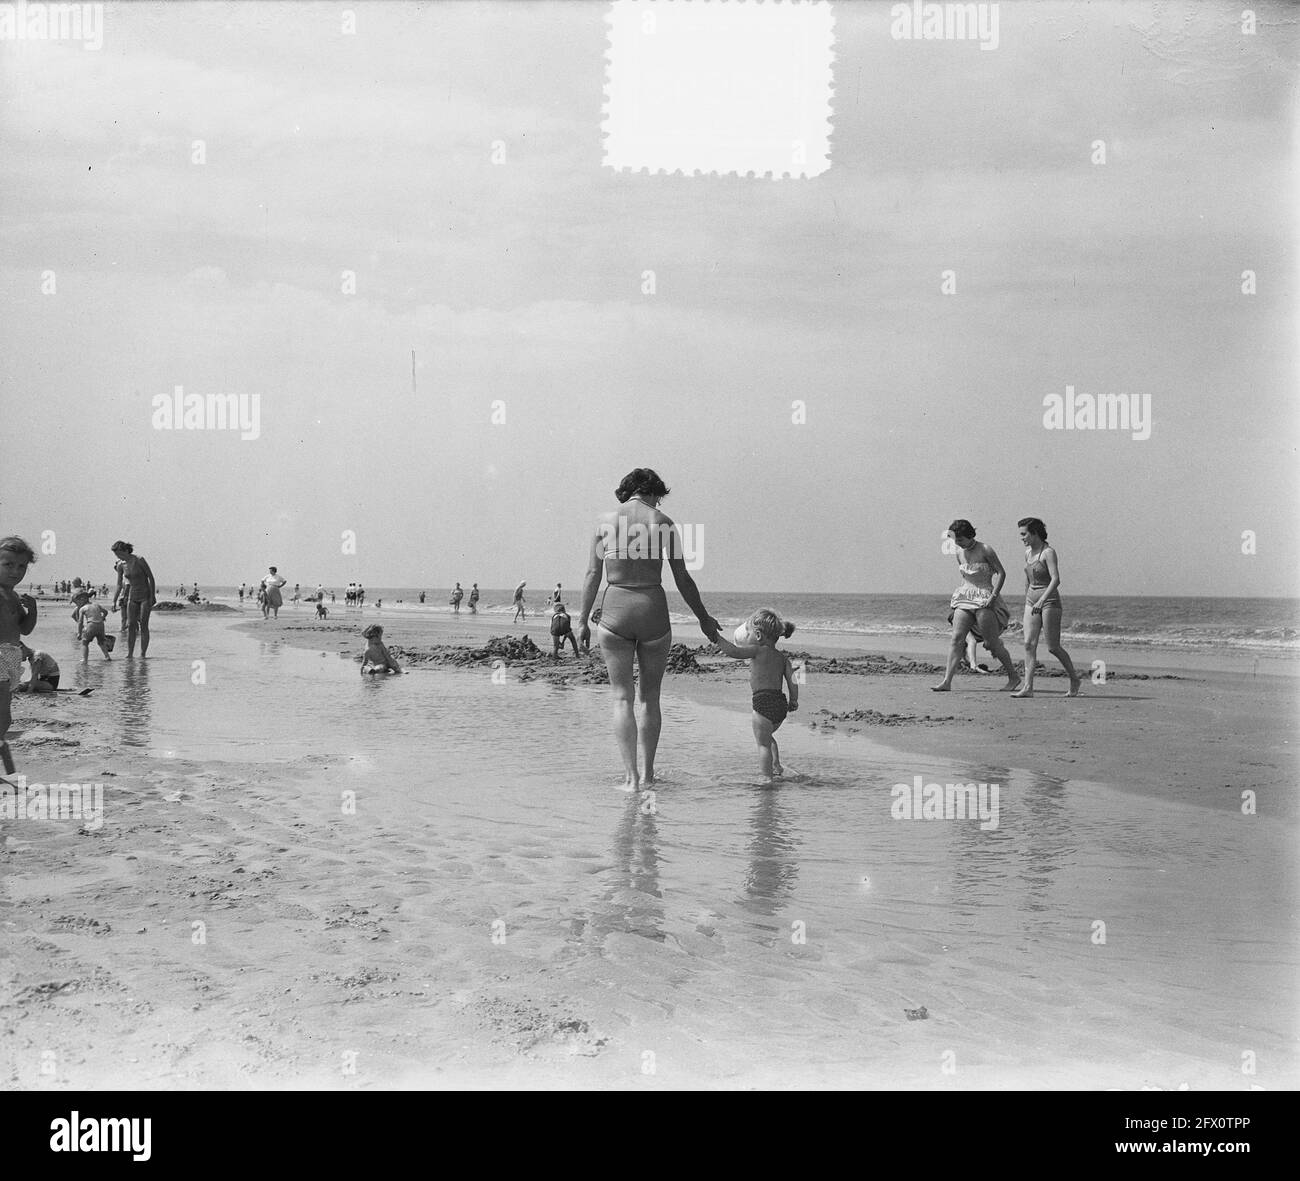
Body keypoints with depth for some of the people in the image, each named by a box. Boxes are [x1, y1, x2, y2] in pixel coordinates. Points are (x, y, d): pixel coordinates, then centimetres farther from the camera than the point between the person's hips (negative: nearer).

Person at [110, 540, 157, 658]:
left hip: (145, 596, -5)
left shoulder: (139, 560, -16)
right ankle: (129, 654, 3)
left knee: (143, 625, -5)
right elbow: (119, 585, 7)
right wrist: (114, 601, 0)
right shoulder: (121, 565, 1)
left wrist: (153, 597, -13)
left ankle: (143, 654, -1)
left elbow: (151, 578, -11)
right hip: (133, 596, 5)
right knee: (131, 625, 0)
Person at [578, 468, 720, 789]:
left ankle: (630, 777, -4)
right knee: (650, 696, 15)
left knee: (622, 697, 4)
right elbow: (683, 579, 3)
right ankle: (648, 772, 20)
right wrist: (704, 618, 14)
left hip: (615, 610, 0)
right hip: (653, 609, 0)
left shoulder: (606, 520, 2)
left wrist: (583, 619, 7)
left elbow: (592, 575, 1)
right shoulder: (663, 522, 0)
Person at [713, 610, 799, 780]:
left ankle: (767, 777, -2)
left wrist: (716, 637, -14)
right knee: (767, 736, 31)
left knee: (763, 743, 1)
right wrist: (793, 702, 16)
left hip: (763, 702, -7)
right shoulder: (783, 657, 15)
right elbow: (792, 679, 7)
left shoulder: (758, 650, -4)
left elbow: (735, 652, -19)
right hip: (781, 704, 7)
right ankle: (776, 767, 33)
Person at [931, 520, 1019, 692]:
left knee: (993, 642, -3)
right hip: (965, 600, 6)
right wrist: (961, 594, 15)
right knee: (956, 638, -8)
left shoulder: (985, 550, -9)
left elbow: (1001, 573, -10)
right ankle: (947, 681, -13)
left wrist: (993, 596, -18)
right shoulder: (959, 553, 10)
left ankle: (1013, 678, 13)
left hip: (984, 600, -6)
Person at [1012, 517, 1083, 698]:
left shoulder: (1048, 552, -14)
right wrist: (1027, 600, 27)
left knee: (1053, 647, -2)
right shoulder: (1028, 552, 9)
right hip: (1032, 602, 7)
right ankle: (1028, 688, -10)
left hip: (1050, 602, -7)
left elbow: (1056, 580, -24)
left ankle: (1075, 679, 19)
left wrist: (1041, 600, -32)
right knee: (1029, 644, -6)